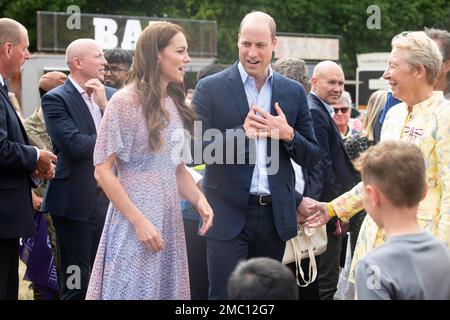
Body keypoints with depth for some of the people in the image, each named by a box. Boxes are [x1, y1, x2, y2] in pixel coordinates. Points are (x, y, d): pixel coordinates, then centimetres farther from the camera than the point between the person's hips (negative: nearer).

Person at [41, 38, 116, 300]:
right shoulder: (56, 99, -8)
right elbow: (75, 144, -20)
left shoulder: (111, 96, 10)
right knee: (77, 285, 1)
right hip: (77, 202, -5)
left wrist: (105, 105, -11)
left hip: (111, 198, 5)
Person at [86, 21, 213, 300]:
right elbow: (103, 171, -12)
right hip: (135, 223, -7)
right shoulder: (126, 102, -11)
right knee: (136, 290, 0)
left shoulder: (174, 104, 10)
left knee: (167, 289, 11)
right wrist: (139, 221, -17)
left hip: (169, 222, 7)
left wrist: (199, 199, -2)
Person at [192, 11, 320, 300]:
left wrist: (287, 134, -11)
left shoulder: (294, 92, 7)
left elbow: (311, 158, 9)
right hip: (229, 214, -3)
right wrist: (241, 133, -20)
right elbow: (198, 150, -7)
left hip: (276, 214, 3)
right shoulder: (211, 88, -2)